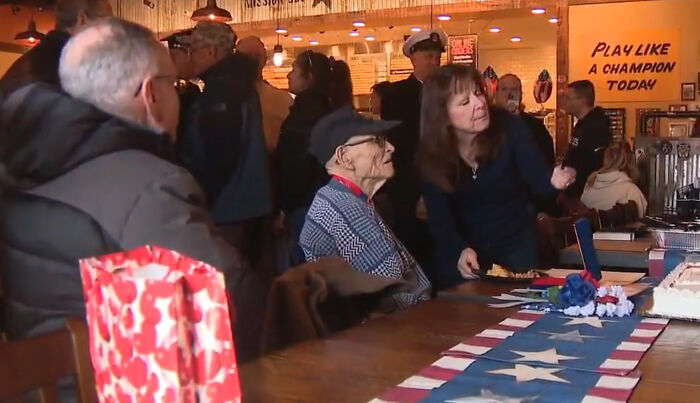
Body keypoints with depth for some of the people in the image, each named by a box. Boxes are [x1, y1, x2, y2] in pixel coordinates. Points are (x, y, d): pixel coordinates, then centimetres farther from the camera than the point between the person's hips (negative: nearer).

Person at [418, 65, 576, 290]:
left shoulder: (508, 127, -18)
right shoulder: (430, 156, -18)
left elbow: (537, 179, -21)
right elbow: (440, 219, -19)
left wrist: (552, 180, -45)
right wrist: (460, 250, -39)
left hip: (515, 244, 0)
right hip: (459, 249, 0)